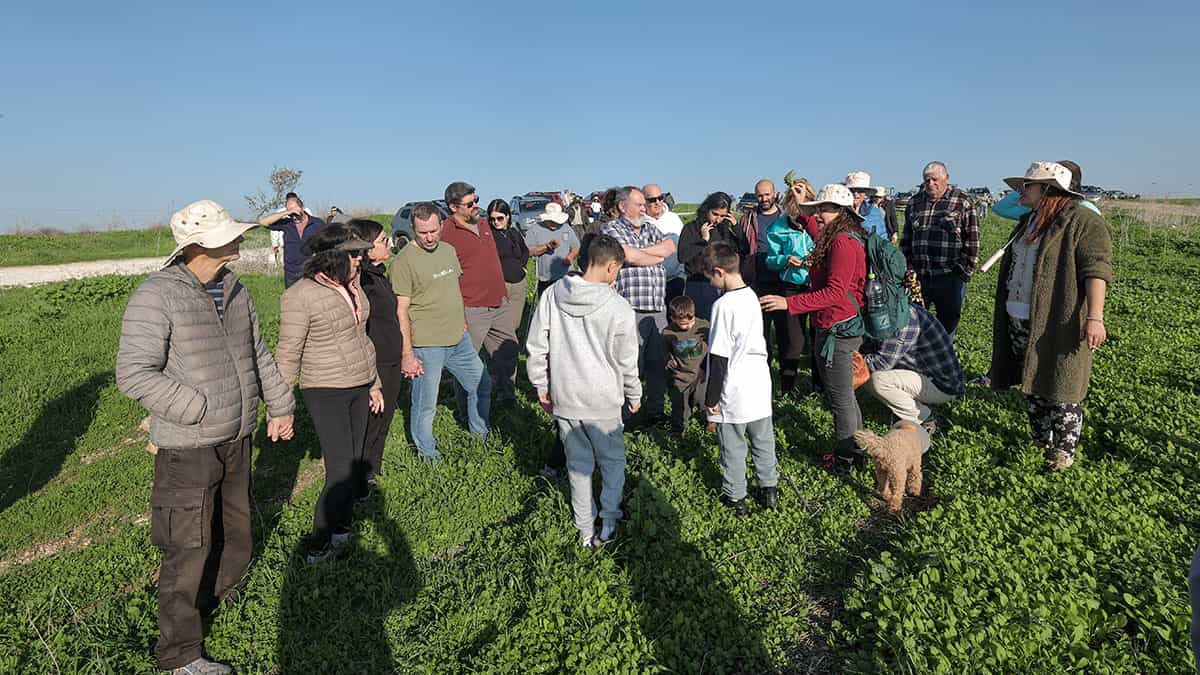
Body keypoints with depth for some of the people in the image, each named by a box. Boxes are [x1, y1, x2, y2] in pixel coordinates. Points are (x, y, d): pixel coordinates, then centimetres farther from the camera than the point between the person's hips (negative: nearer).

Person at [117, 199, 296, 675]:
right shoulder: (157, 296, -17)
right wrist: (199, 411, -21)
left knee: (235, 526, 22)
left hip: (237, 439, 7)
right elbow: (133, 373, -21)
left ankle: (223, 595, 47)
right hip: (188, 448, -7)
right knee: (188, 548, 2)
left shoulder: (233, 288, 5)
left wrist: (279, 406, 18)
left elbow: (258, 354, 15)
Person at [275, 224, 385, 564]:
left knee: (355, 462, 12)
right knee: (341, 470, -7)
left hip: (359, 387, 7)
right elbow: (288, 354, -12)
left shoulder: (352, 285, 6)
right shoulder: (300, 296, -17)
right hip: (327, 393, -7)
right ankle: (319, 546, 9)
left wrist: (374, 383, 19)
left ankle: (341, 526, 28)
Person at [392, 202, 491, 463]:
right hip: (426, 345, -7)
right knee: (425, 404, 4)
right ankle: (427, 453, 26)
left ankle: (481, 433, 41)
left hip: (459, 339, 7)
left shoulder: (449, 250, 7)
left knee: (482, 384, 19)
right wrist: (407, 354, -18)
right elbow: (401, 310, -16)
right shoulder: (405, 260, -15)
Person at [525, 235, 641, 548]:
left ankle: (586, 530, 29)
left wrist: (541, 386, 12)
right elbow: (626, 361, -6)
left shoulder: (551, 296, -6)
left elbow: (536, 347, -1)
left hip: (563, 399, 3)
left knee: (578, 464, 18)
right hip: (602, 403, -3)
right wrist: (634, 395, 11)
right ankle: (608, 523, 25)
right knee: (612, 462, 19)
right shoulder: (619, 308, -15)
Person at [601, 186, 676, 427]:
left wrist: (640, 252, -7)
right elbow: (630, 256, -16)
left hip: (658, 309, 7)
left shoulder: (650, 228, 21)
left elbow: (670, 247, 3)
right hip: (631, 310, -6)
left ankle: (655, 412, 24)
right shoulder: (611, 230, 0)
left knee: (660, 363, 11)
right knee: (632, 366, -3)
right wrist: (657, 256, 2)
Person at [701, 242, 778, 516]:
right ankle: (769, 488, 33)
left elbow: (719, 357, -19)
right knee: (763, 440, 19)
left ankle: (735, 497, 24)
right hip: (760, 385, 7)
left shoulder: (723, 305, -21)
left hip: (734, 391, -7)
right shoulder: (752, 296, 2)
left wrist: (712, 397, -12)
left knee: (733, 446, 10)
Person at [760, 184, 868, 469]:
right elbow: (819, 239, 35)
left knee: (840, 397, 3)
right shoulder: (839, 238, 10)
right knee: (845, 394, 21)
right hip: (842, 327, 11)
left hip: (837, 330, -11)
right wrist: (802, 209, 32)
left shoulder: (843, 242, -22)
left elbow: (835, 293, -30)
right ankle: (856, 449, 35)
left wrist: (789, 303, -33)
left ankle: (845, 457, 17)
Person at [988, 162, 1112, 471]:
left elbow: (1096, 269, -19)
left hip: (1057, 324, -8)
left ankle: (1065, 449, 14)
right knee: (1031, 384, 16)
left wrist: (1094, 317, -27)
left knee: (1059, 390, 0)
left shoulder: (1082, 221, -11)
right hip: (1019, 321, 8)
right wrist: (1006, 308, 25)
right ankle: (1041, 440, 30)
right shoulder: (1028, 221, 16)